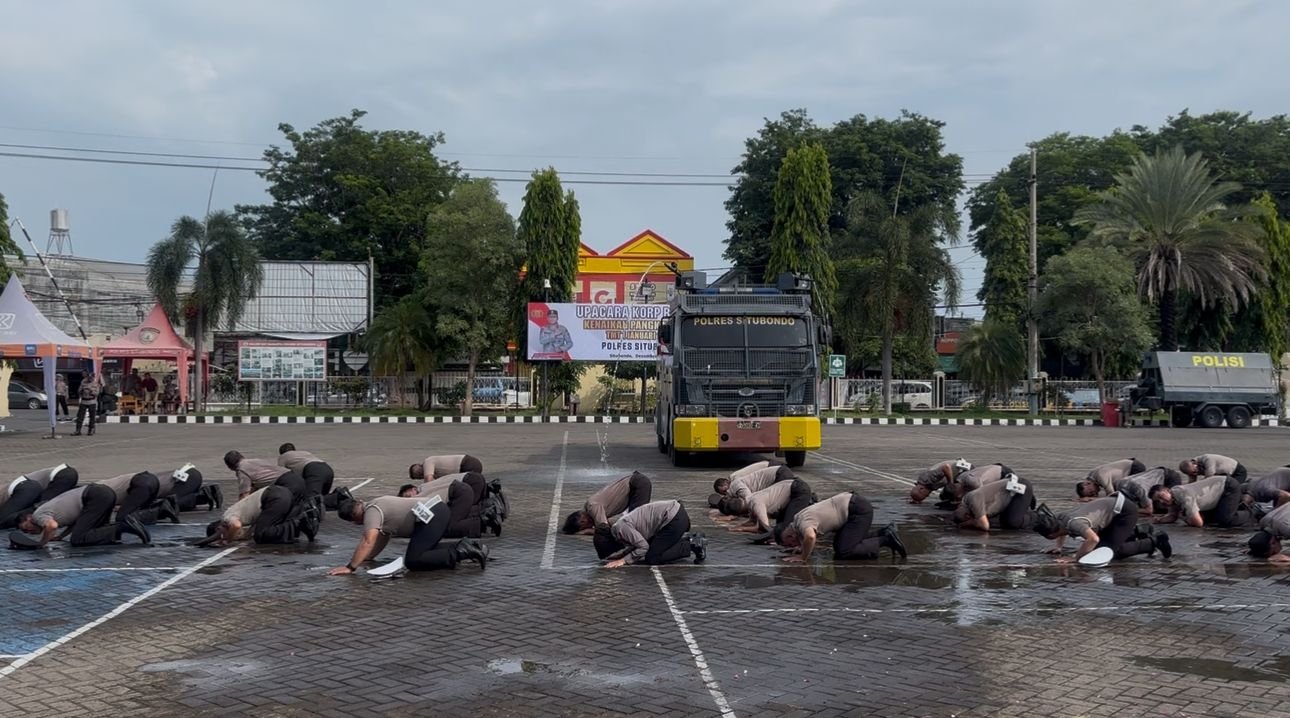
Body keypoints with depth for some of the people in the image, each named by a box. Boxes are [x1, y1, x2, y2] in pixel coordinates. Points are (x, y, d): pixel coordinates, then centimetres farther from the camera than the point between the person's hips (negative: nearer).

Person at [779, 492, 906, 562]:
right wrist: (804, 549, 11)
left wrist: (803, 557, -26)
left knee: (843, 552, -13)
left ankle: (885, 540, -5)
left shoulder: (803, 523, -19)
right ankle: (883, 533, 17)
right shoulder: (798, 518, 10)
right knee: (839, 545, 17)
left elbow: (810, 537, -43)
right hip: (851, 504, 10)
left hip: (859, 509, -10)